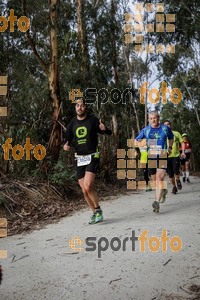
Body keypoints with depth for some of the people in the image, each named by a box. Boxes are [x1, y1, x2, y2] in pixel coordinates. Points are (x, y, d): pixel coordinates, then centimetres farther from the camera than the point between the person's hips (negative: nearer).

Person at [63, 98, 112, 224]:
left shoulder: (93, 120, -4)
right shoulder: (73, 123, 10)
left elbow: (109, 133, -4)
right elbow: (68, 139, 16)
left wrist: (104, 129, -28)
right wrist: (66, 145, -7)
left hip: (92, 157, -5)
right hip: (80, 159, 5)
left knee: (88, 186, -21)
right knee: (85, 191, 6)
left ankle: (98, 210, 0)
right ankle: (95, 213, 24)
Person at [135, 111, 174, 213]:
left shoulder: (165, 128, 5)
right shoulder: (145, 130, 5)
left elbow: (171, 137, 25)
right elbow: (137, 140, 15)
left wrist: (170, 147, 13)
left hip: (163, 157, -2)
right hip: (150, 157, 2)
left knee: (159, 178, -18)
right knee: (154, 180, 11)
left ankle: (157, 202, -21)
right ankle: (163, 191, 43)